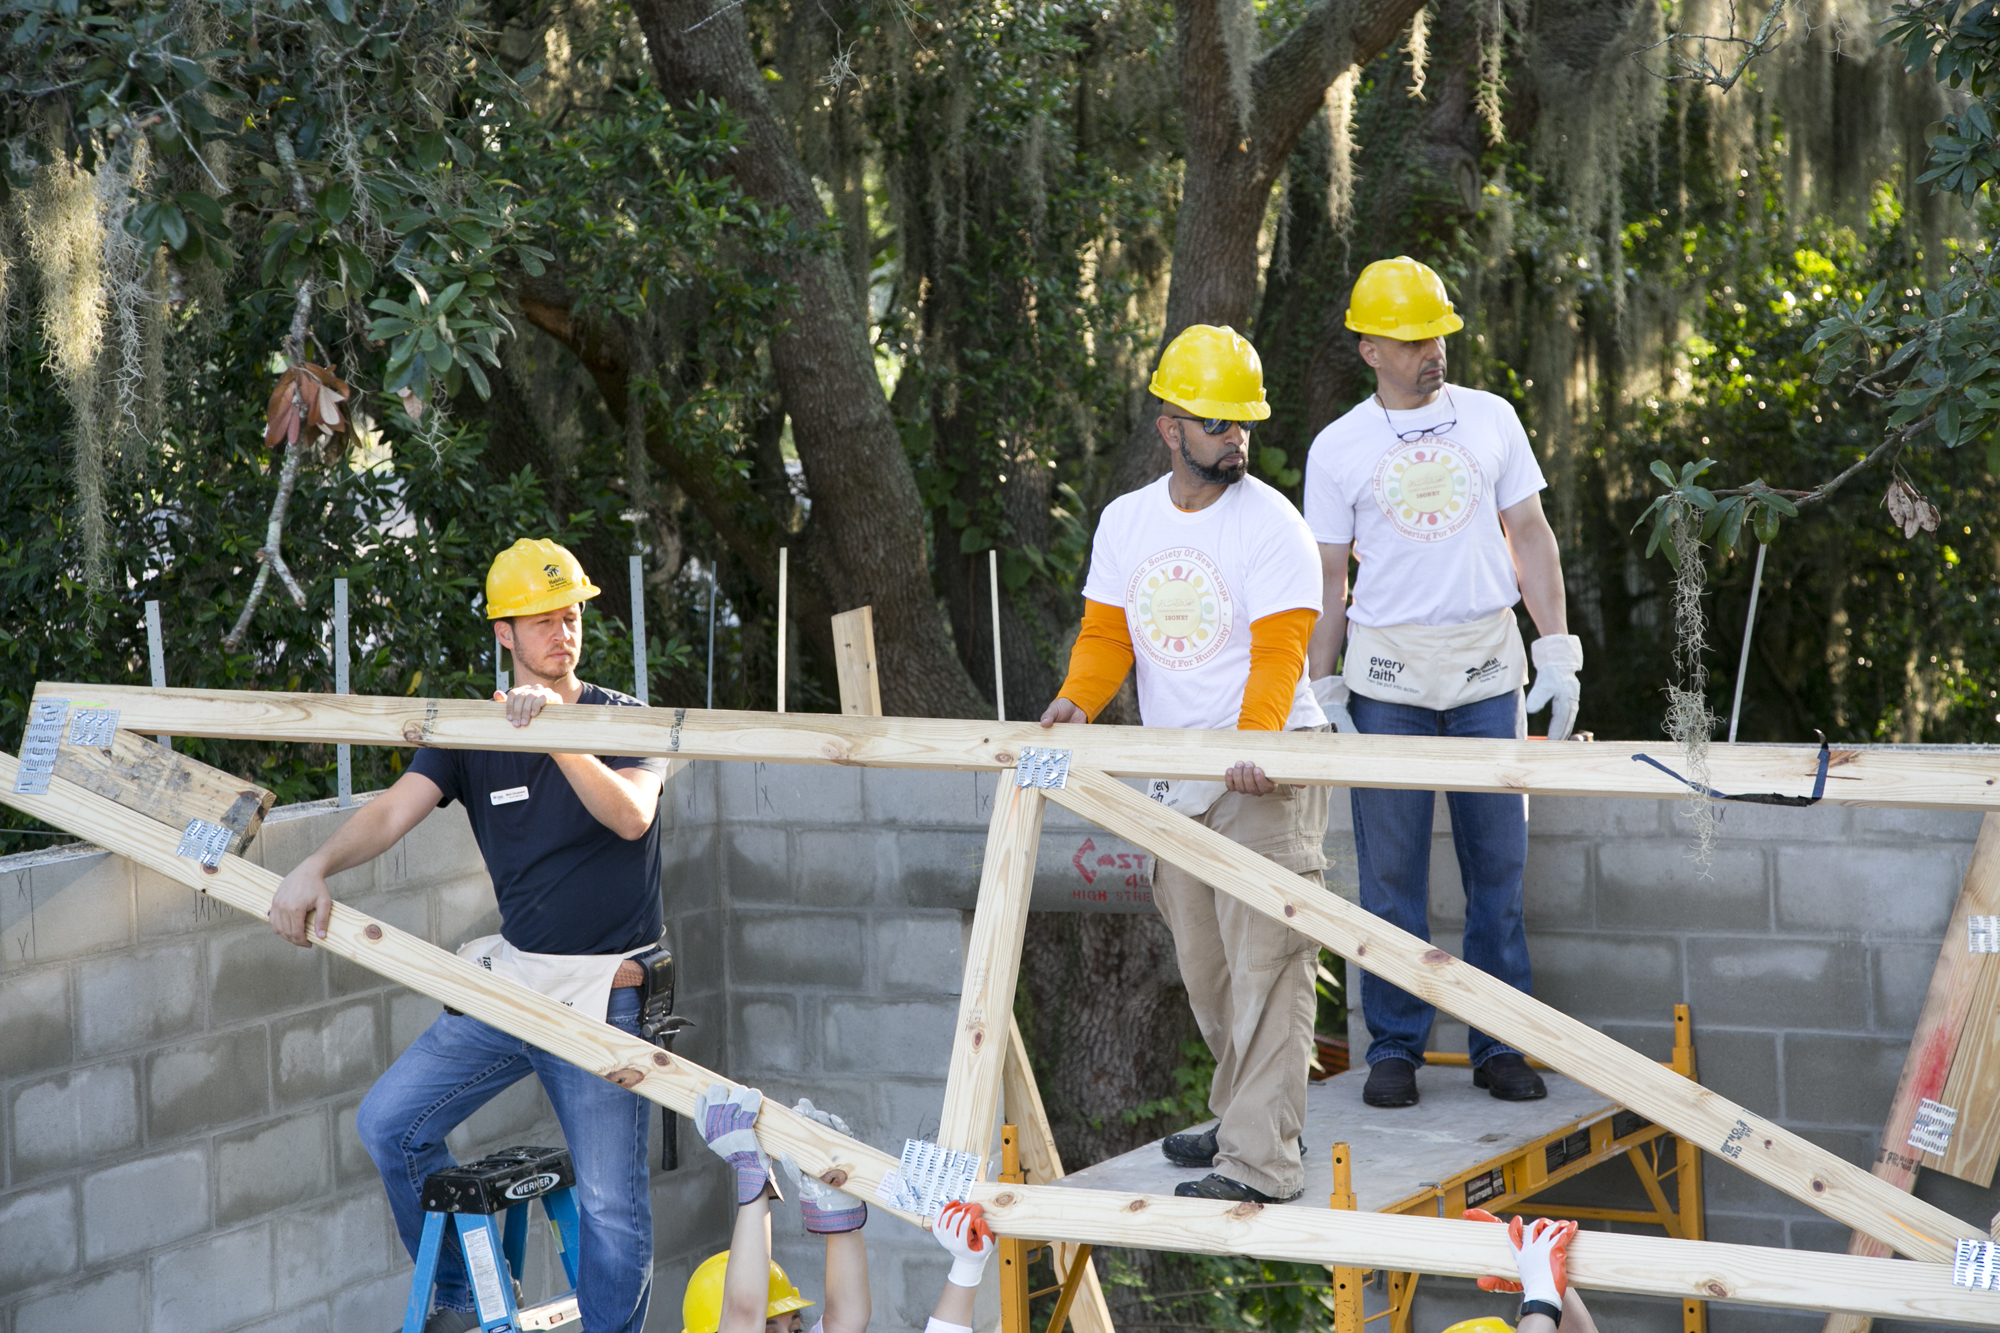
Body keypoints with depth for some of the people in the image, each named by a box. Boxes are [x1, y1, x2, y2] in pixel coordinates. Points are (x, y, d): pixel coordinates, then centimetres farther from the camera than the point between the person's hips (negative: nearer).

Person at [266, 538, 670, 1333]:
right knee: (389, 1123, 2)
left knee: (610, 1202, -7)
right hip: (510, 981, 4)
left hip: (606, 995, -4)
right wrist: (320, 865, -28)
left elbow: (631, 816, -21)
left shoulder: (623, 721, -3)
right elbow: (397, 810, -9)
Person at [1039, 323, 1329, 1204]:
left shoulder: (1270, 523, -9)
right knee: (1205, 964, 14)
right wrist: (1078, 699, -9)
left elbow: (1279, 651, -16)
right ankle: (1248, 1118, 29)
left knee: (1264, 962, -11)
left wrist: (1255, 733, -33)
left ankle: (1260, 1162, -14)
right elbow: (1107, 633, 12)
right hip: (1176, 774, 7)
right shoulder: (1125, 520, 10)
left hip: (1267, 772, -6)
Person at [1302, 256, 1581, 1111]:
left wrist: (1557, 652, 2)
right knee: (1392, 872, 0)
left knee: (1498, 865, 3)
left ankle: (1501, 1043, 10)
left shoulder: (1491, 419, 6)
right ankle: (1395, 1047, 8)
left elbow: (1531, 537, 9)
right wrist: (1320, 690, 2)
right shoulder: (1338, 449, 2)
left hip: (1488, 667, 1)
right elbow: (1326, 577, 6)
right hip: (1388, 673, -1)